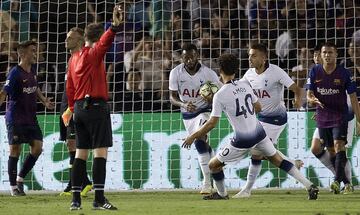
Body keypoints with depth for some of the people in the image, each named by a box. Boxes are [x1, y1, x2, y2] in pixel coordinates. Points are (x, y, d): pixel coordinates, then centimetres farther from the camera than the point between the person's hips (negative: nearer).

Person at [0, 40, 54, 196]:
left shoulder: (32, 70, 10)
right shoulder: (15, 73, -14)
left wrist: (44, 101, 21)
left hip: (31, 118, 7)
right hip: (15, 118, -7)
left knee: (37, 147, -1)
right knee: (15, 151, -2)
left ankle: (20, 178, 14)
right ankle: (13, 186, 8)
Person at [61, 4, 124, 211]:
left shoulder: (74, 58, 15)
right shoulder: (94, 53, -7)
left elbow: (70, 86, 21)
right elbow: (105, 41, -29)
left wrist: (72, 108, 33)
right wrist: (115, 26, -47)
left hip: (79, 107, 8)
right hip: (96, 106, -8)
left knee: (81, 153, 9)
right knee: (101, 151, -9)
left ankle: (76, 199, 7)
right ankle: (99, 199, -16)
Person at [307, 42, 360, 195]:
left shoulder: (344, 73, -7)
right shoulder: (315, 72, 0)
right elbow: (309, 94, 2)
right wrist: (313, 99, -23)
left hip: (340, 116, -3)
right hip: (322, 118, 3)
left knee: (339, 145, -21)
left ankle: (337, 181, -29)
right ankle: (346, 182, 20)